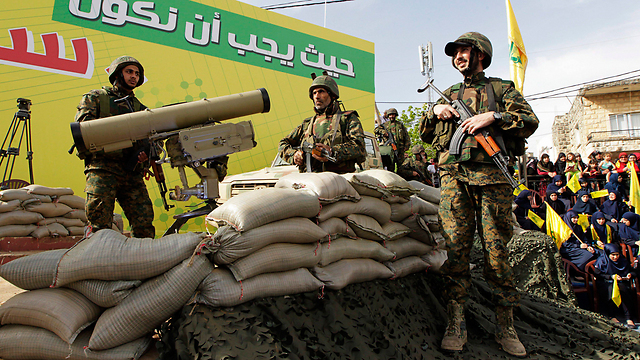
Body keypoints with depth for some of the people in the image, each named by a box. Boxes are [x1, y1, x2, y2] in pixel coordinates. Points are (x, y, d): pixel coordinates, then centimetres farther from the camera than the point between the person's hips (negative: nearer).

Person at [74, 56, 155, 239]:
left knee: (144, 224, -5)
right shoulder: (95, 97, 17)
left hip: (133, 173, 3)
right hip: (102, 169, -3)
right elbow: (82, 122, -1)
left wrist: (146, 150, -9)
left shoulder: (140, 107, 26)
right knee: (100, 225, -7)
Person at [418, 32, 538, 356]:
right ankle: (456, 323, 1)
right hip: (454, 175, 3)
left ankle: (505, 326, 10)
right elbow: (425, 135, 26)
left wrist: (493, 116, -10)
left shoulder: (501, 89, 15)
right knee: (455, 246, -4)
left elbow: (530, 120, 3)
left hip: (492, 176, -2)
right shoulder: (449, 94, 25)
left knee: (496, 248, -1)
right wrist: (434, 112, 7)